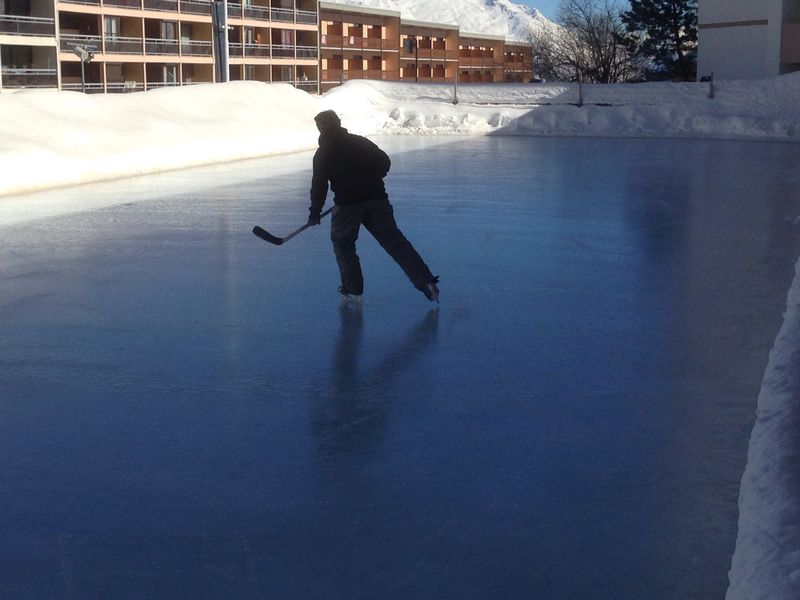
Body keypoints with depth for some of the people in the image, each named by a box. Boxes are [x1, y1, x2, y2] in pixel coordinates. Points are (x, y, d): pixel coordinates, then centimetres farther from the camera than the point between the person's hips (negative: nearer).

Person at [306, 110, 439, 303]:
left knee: (342, 242, 17)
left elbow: (319, 185, -4)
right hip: (376, 197, 4)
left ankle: (353, 289, 13)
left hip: (347, 203, -4)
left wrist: (315, 213, 4)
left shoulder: (323, 153, 0)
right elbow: (384, 162, 14)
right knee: (394, 240, 4)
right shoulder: (359, 141, 13)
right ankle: (425, 281, -6)